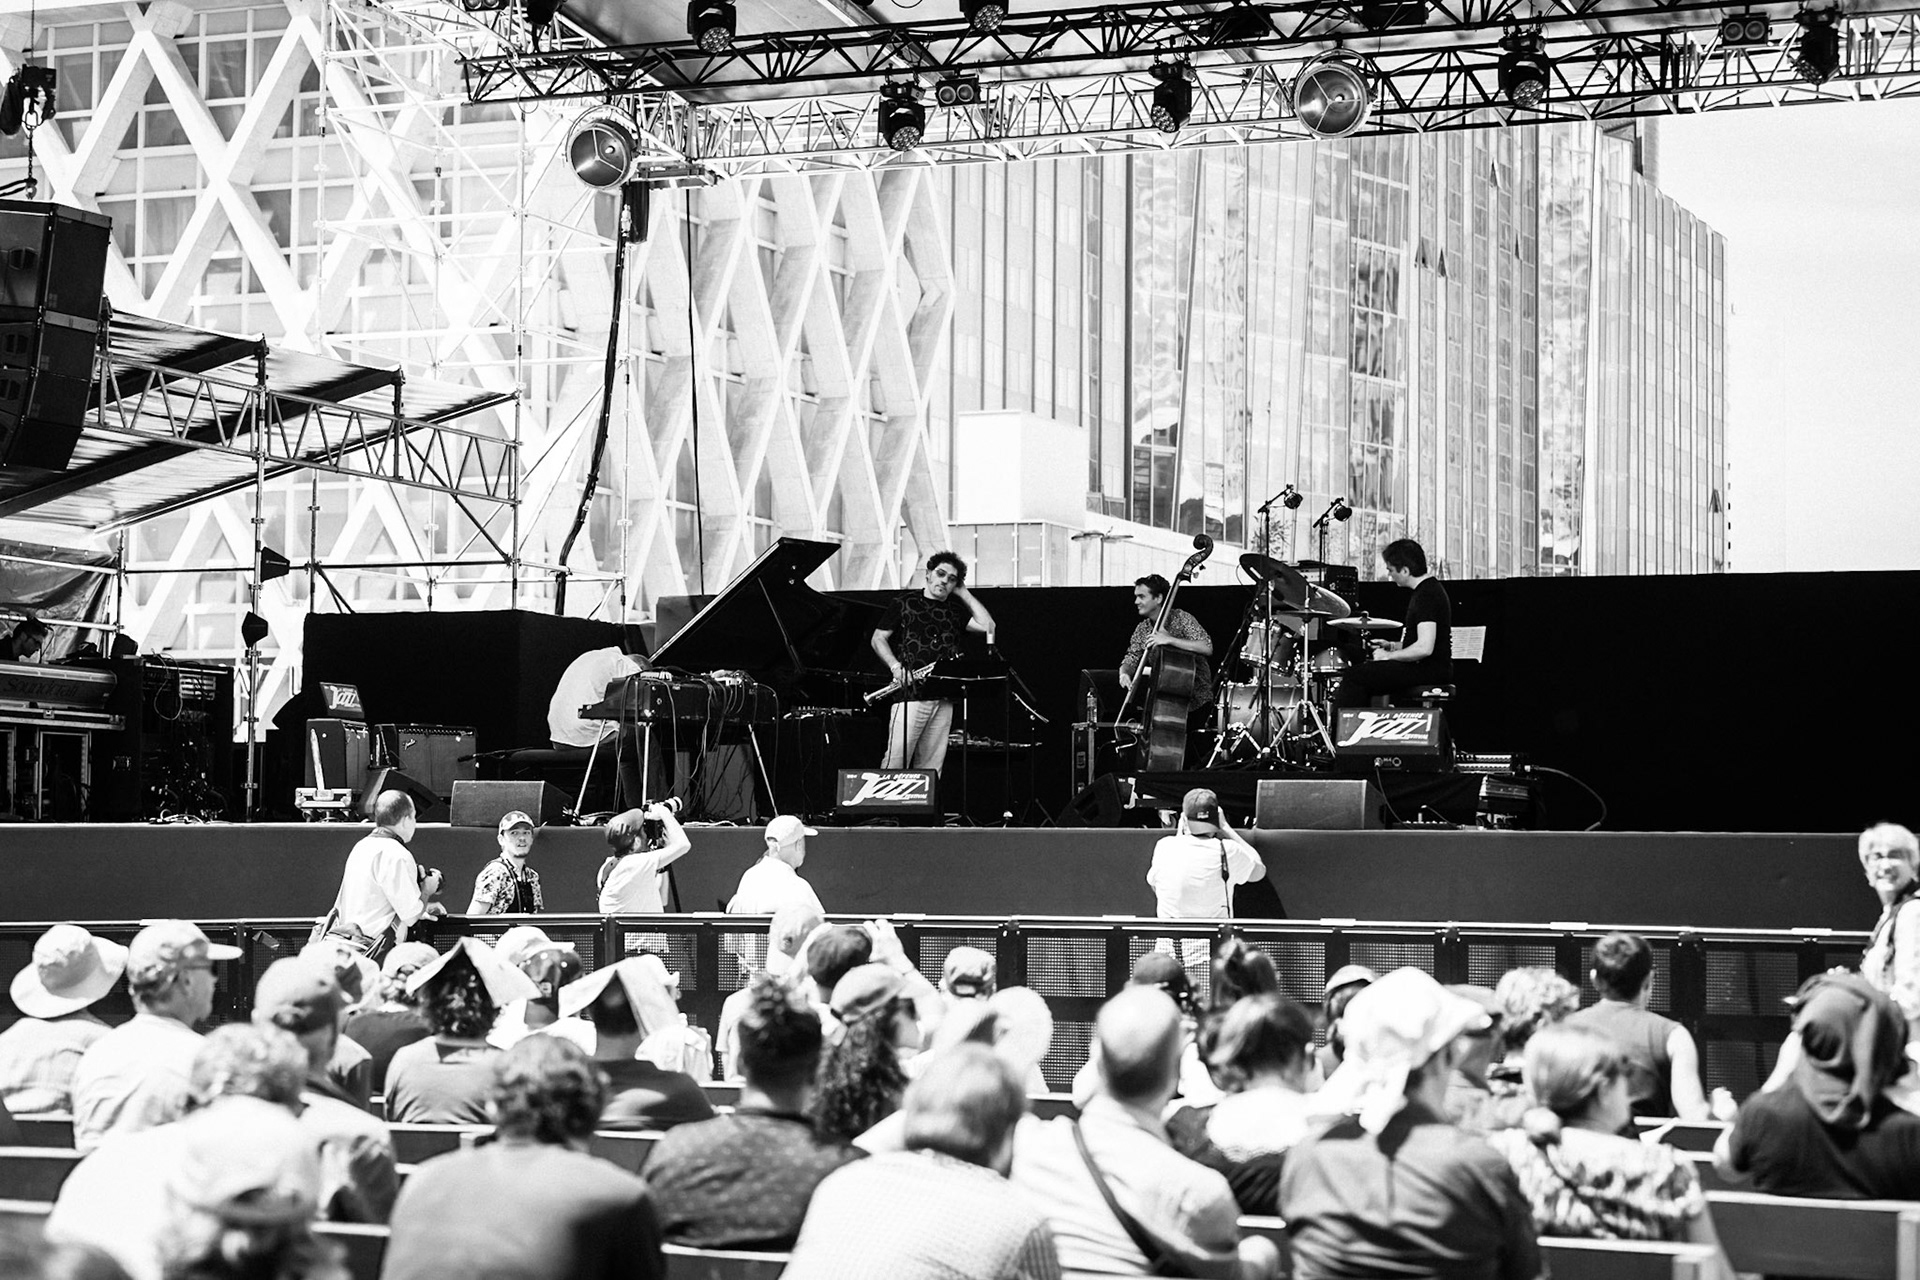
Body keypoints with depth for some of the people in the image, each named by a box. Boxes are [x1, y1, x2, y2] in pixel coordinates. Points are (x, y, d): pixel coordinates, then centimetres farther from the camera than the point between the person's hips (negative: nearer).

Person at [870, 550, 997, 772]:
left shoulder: (956, 610, 16)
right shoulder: (904, 602, 6)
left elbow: (987, 626, 3)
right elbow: (878, 639, 6)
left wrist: (963, 593, 8)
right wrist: (895, 667, -11)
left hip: (944, 699, 4)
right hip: (910, 693, -4)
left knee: (931, 766, 3)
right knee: (896, 761, -12)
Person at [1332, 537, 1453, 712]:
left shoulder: (1427, 595, -17)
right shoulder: (1431, 588, 16)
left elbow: (1425, 648, -26)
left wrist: (1389, 655, -13)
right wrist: (1392, 646, 14)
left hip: (1430, 670, -11)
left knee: (1355, 678, -13)